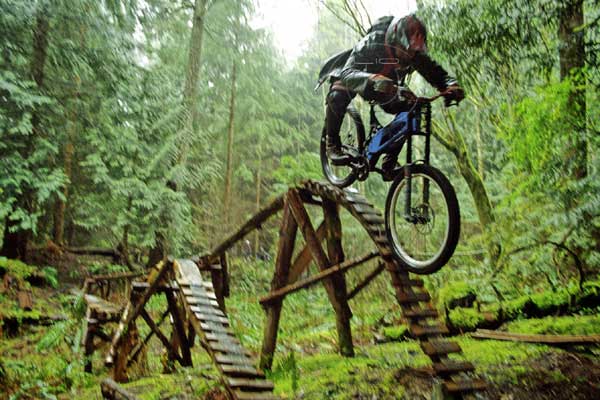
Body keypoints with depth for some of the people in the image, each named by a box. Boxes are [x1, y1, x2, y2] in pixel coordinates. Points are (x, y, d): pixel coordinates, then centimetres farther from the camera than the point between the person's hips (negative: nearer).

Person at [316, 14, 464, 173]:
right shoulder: (371, 43, -38)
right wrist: (373, 80, -70)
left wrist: (452, 86, -43)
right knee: (337, 96, -37)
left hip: (386, 87, 5)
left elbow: (436, 73, -19)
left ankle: (390, 158, -3)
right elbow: (348, 73, -50)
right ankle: (333, 144, -14)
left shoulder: (414, 53, -24)